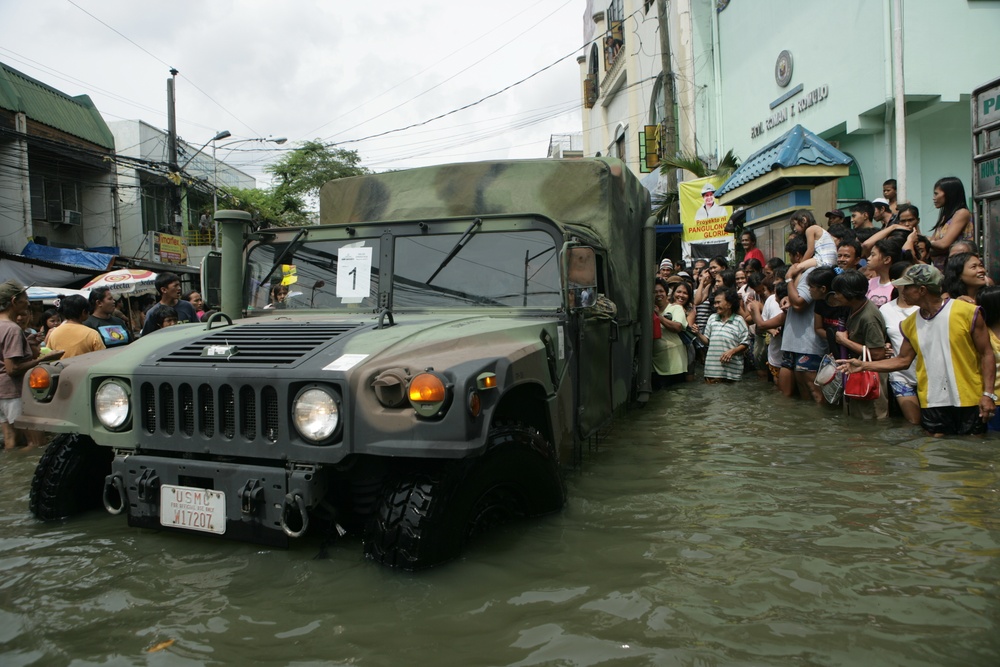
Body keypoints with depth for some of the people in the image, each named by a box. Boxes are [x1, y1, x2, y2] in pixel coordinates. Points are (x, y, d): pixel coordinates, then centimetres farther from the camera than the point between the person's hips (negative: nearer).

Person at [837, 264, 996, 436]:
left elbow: (987, 354, -5)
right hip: (932, 402, 4)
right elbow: (903, 360, 12)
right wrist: (864, 365, 4)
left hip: (969, 401, -4)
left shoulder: (967, 312, -8)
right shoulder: (910, 324, 5)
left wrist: (988, 393, -11)